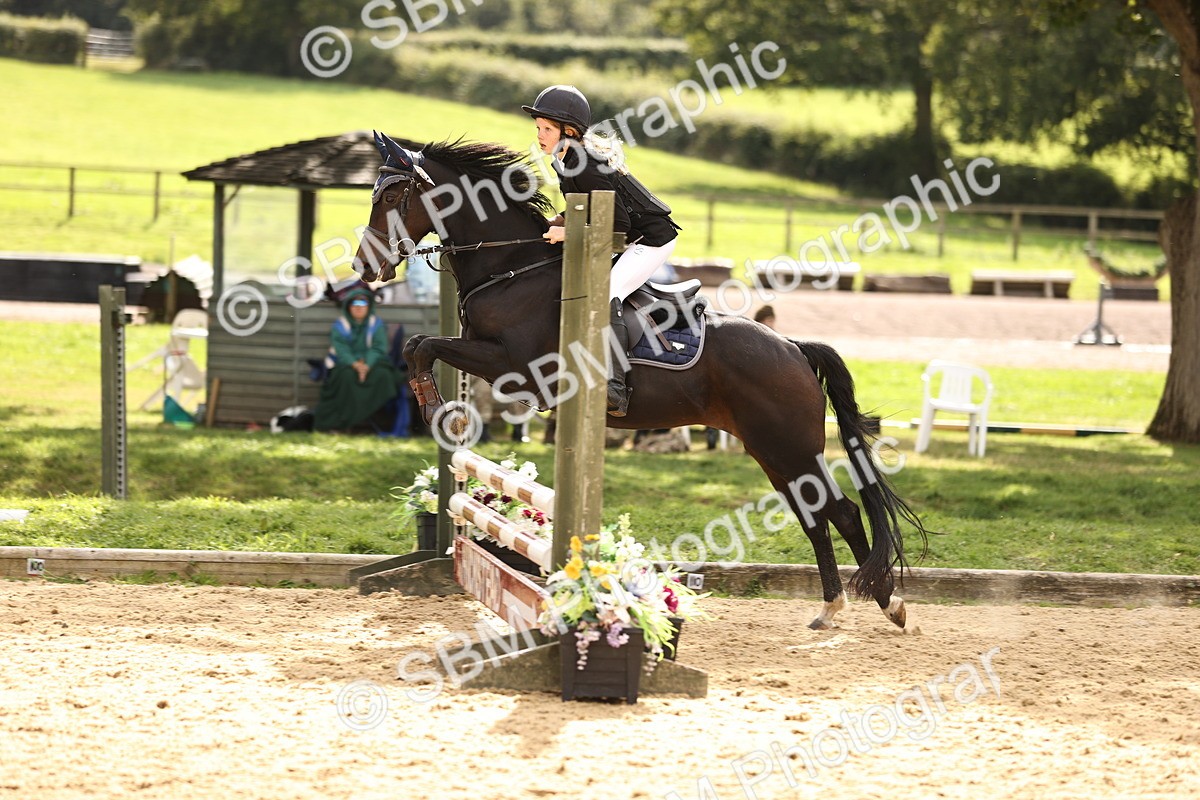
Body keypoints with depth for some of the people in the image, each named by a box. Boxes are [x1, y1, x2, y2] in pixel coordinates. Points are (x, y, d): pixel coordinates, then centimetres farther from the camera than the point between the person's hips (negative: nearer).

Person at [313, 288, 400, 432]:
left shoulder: (377, 325, 5)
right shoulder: (340, 325, 1)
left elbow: (378, 349, -8)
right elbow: (341, 350, -12)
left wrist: (367, 365, -27)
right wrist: (355, 364, -31)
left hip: (371, 364, 1)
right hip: (345, 364, -1)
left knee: (382, 375, -31)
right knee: (347, 376, -36)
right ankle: (341, 422, -32)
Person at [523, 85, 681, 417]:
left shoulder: (585, 169, -26)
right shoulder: (565, 162, 4)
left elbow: (618, 225, -26)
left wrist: (571, 234, -22)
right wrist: (560, 222, 2)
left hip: (652, 238, -11)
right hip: (628, 240, 11)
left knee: (605, 295, -29)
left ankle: (614, 387, -35)